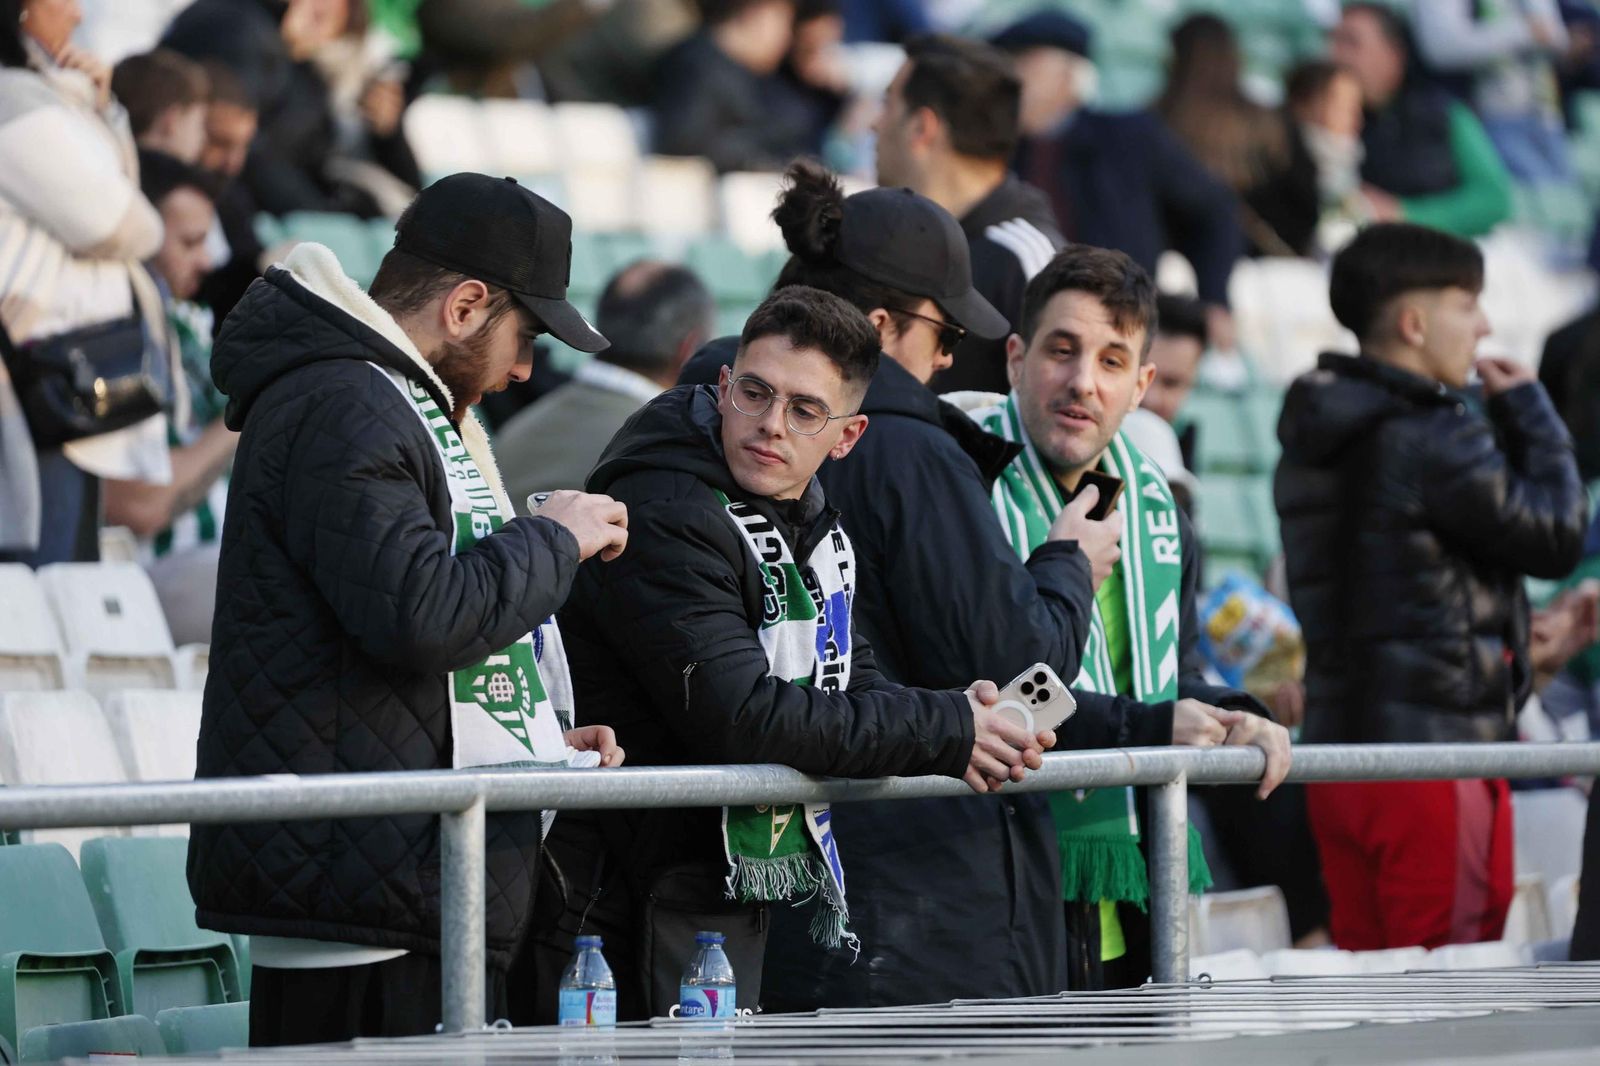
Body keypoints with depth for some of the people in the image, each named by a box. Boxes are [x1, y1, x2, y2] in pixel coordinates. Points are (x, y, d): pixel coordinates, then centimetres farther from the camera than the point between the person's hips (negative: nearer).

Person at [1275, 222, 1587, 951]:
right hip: (1434, 749, -9)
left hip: (1338, 745, 9)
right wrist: (1528, 410, 2)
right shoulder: (1434, 441, -15)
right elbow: (1557, 537, -8)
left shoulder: (1311, 445, 12)